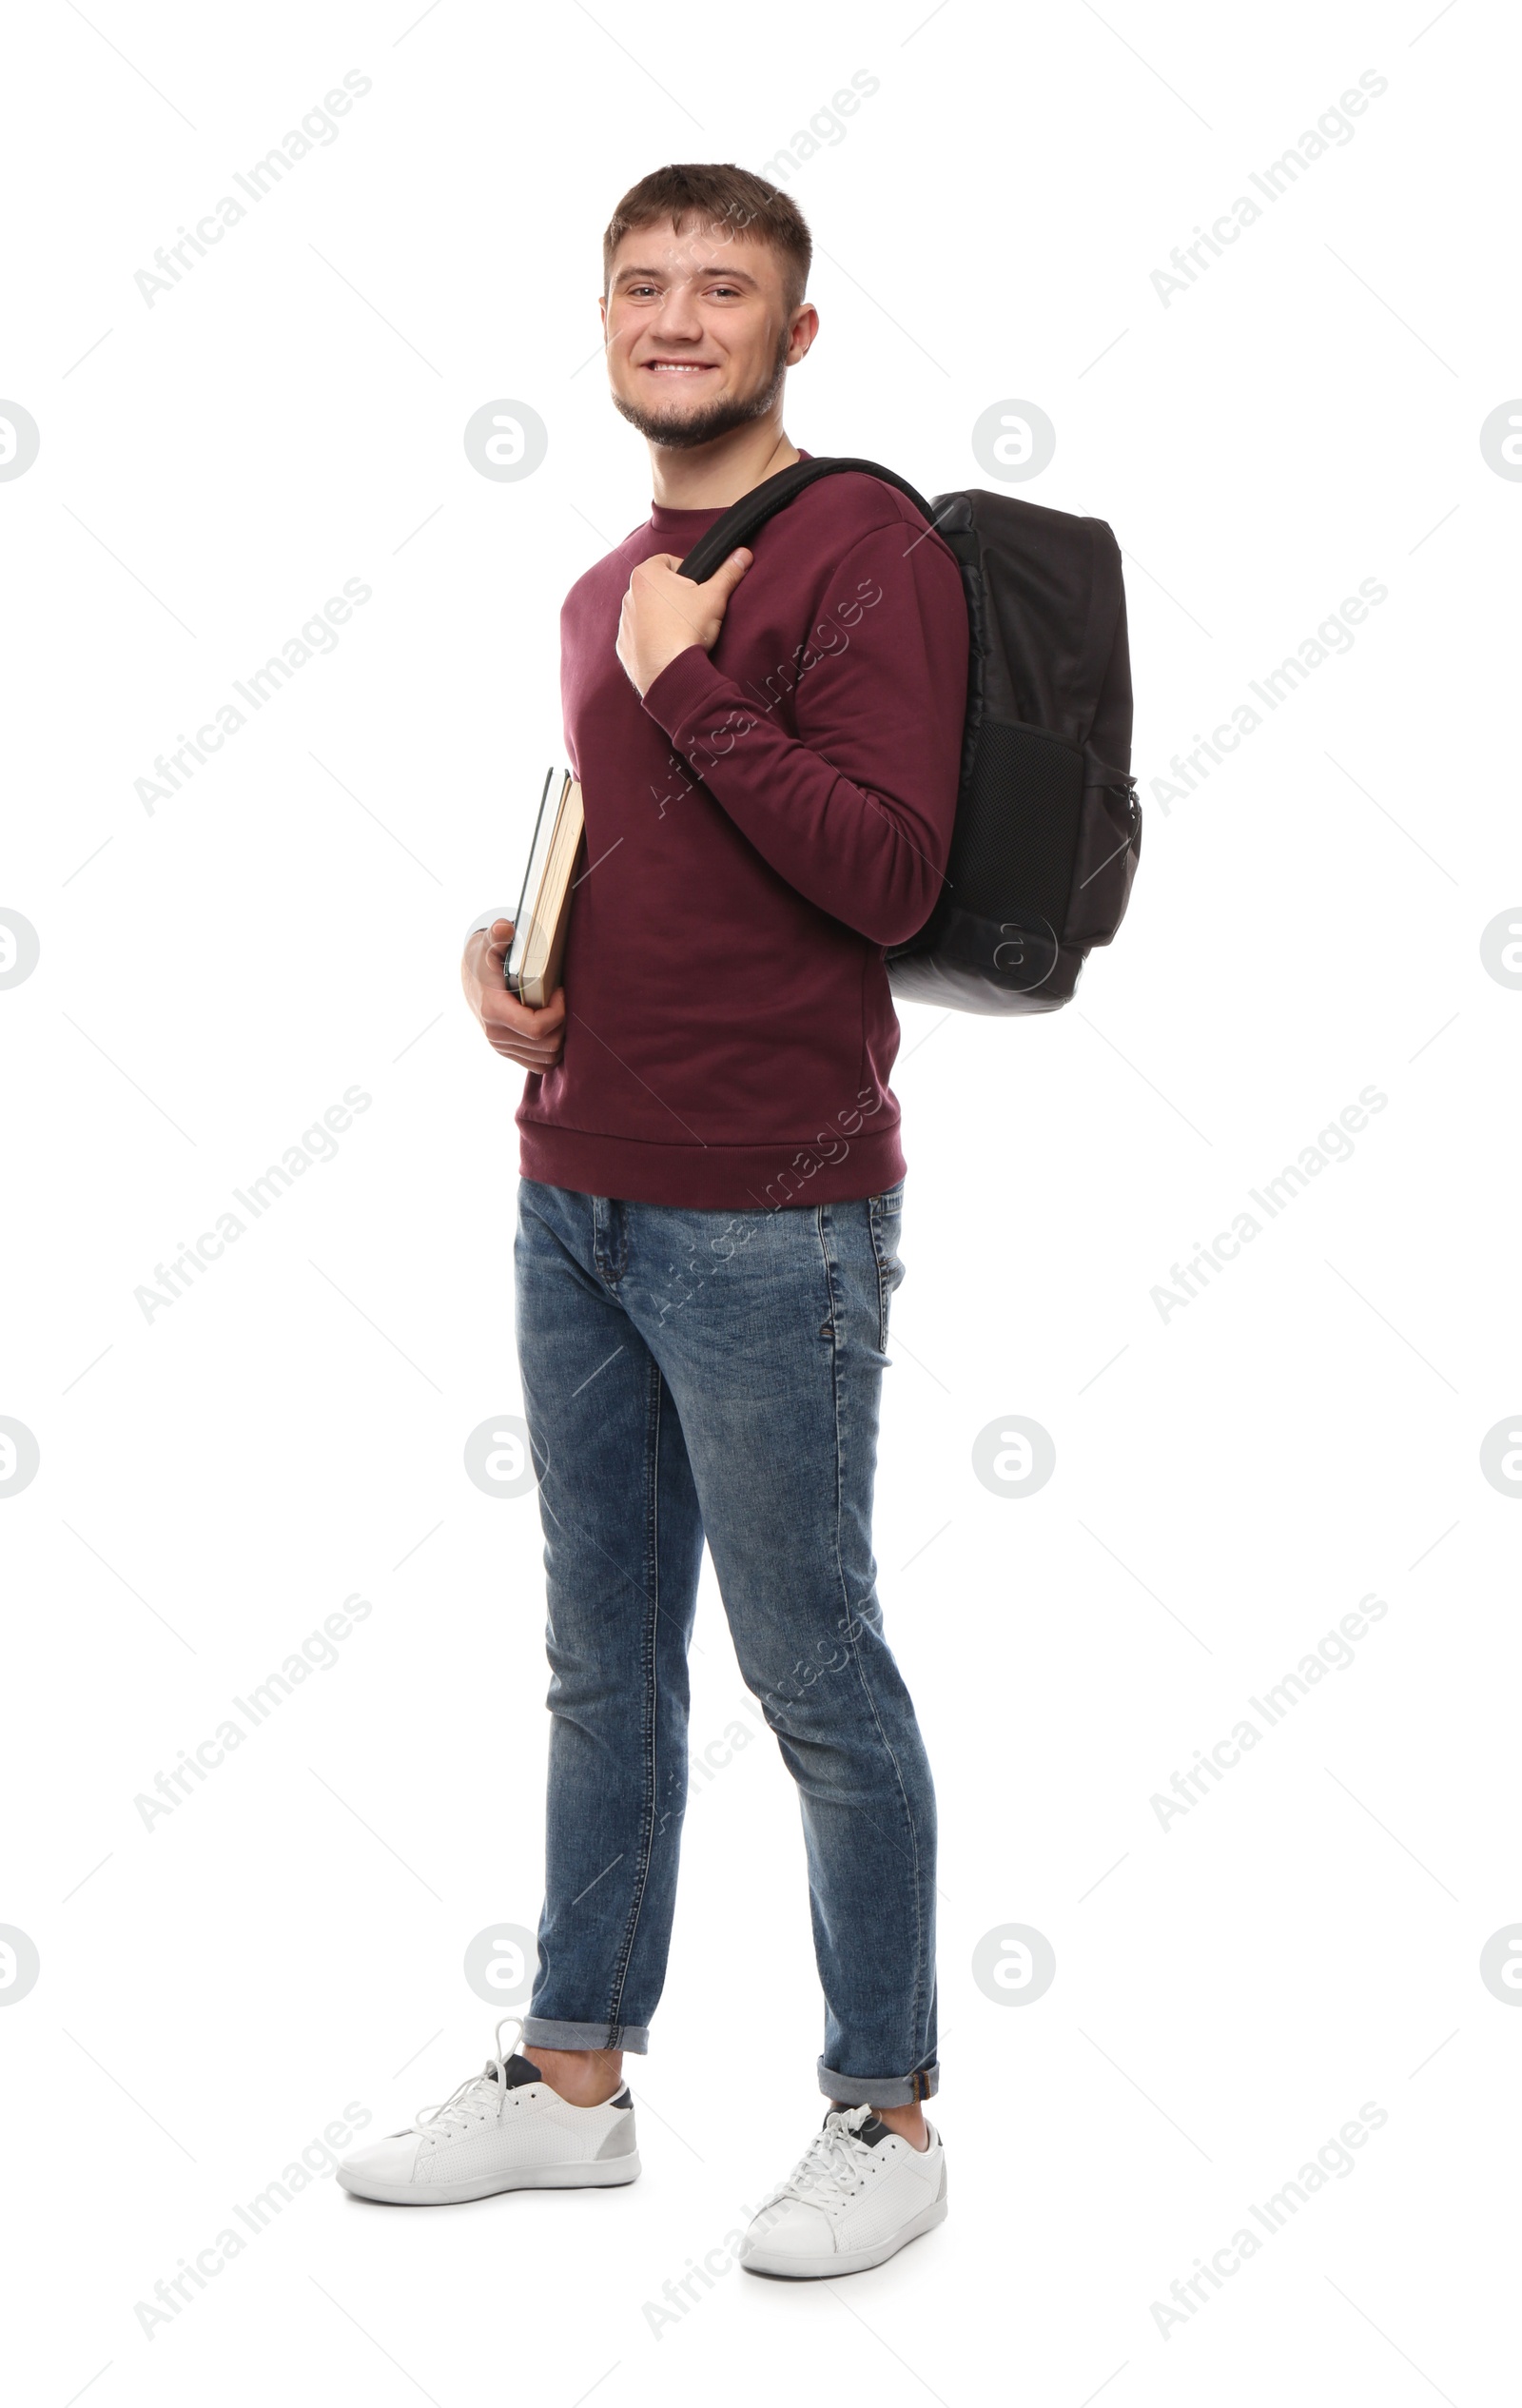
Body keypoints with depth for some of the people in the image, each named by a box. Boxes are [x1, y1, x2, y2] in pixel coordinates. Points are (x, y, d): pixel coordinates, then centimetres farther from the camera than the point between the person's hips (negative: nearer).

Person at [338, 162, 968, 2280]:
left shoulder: (866, 553, -10)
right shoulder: (608, 589, 16)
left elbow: (886, 876, -19)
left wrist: (689, 682, -17)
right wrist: (506, 941, 9)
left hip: (768, 1226, -8)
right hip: (577, 1205, 8)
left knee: (815, 1681, 3)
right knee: (603, 1668, 16)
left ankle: (887, 2111, 18)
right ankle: (574, 2079, 29)